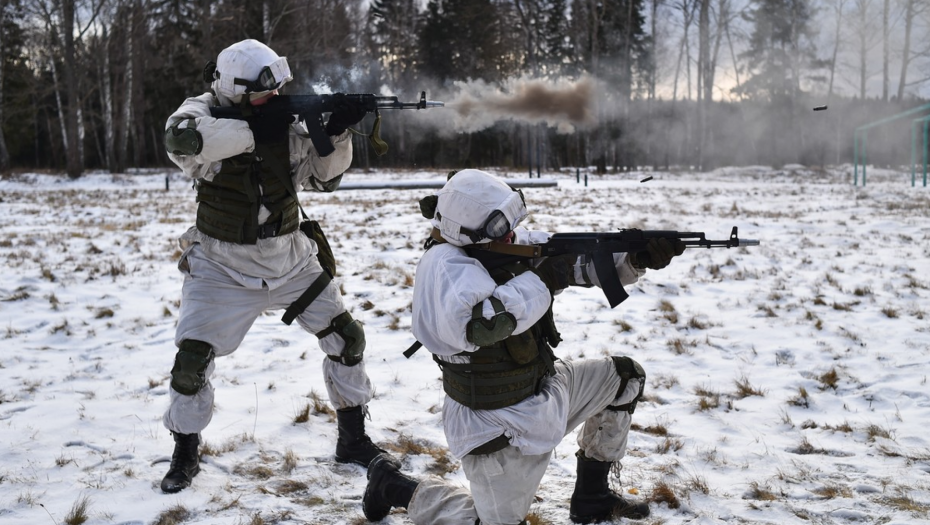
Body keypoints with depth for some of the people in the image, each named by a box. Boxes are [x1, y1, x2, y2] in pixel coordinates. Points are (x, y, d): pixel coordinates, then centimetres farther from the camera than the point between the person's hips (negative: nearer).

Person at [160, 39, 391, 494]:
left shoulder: (286, 118, -4)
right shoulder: (205, 111, -14)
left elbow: (323, 176, 0)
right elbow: (181, 138, -38)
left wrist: (337, 133, -18)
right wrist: (255, 131, -33)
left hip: (291, 260, 3)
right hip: (223, 266, -3)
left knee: (346, 337, 2)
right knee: (192, 359, -6)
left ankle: (353, 441, 20)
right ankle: (184, 456, 19)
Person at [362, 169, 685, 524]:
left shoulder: (507, 243, -3)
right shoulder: (445, 265, -26)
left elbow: (579, 261, -2)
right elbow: (479, 323, -45)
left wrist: (637, 260, -19)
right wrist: (543, 279, -33)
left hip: (542, 389, 9)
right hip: (498, 424, -8)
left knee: (626, 376, 12)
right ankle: (392, 484, 16)